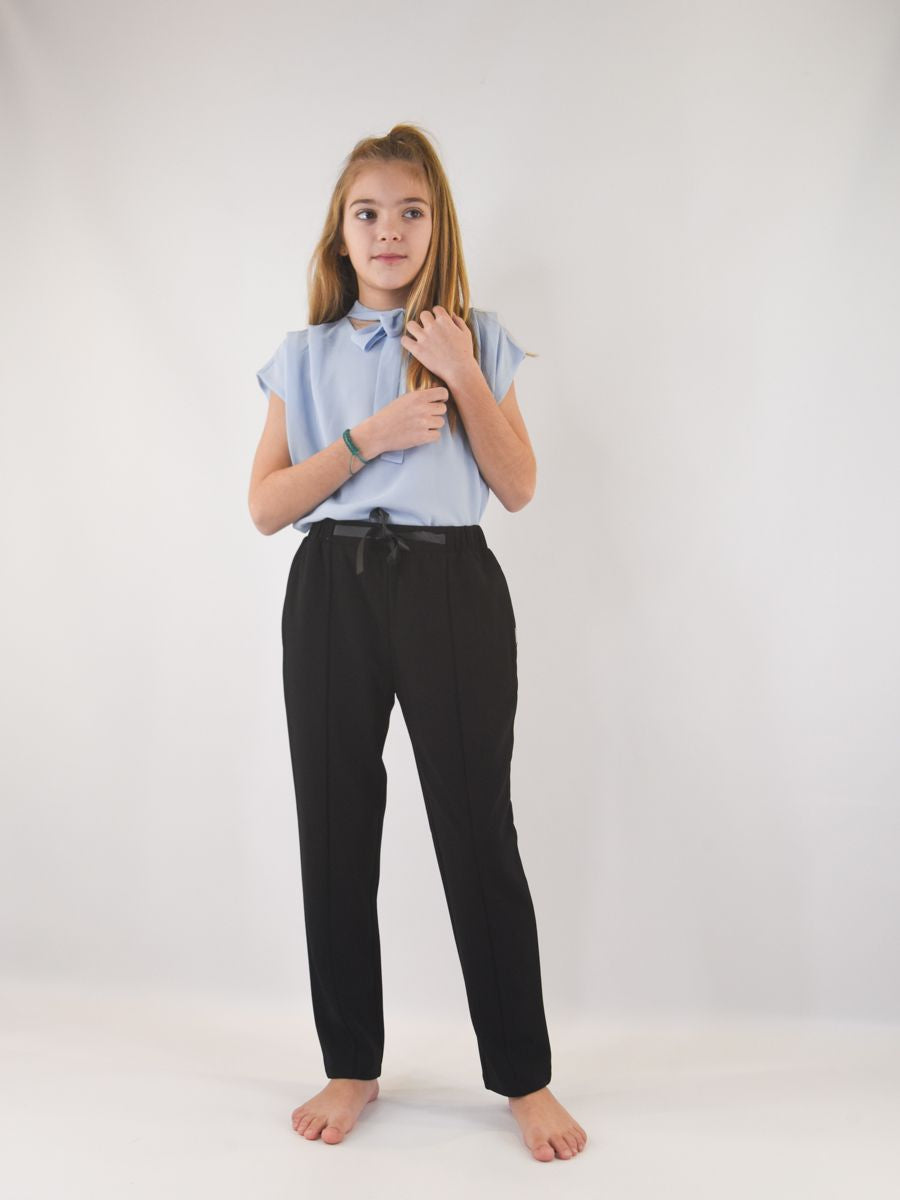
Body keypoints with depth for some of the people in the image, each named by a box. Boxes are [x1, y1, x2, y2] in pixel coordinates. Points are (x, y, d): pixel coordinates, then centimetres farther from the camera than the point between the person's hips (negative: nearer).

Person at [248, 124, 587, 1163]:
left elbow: (517, 487, 2)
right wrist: (367, 436, -9)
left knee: (478, 829, -2)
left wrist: (465, 379, -8)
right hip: (333, 590, 2)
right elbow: (265, 506, 3)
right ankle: (351, 1066, 22)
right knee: (335, 832, 5)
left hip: (451, 586, -2)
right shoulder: (306, 355, 11)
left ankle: (523, 1078, 14)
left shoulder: (475, 339, 9)